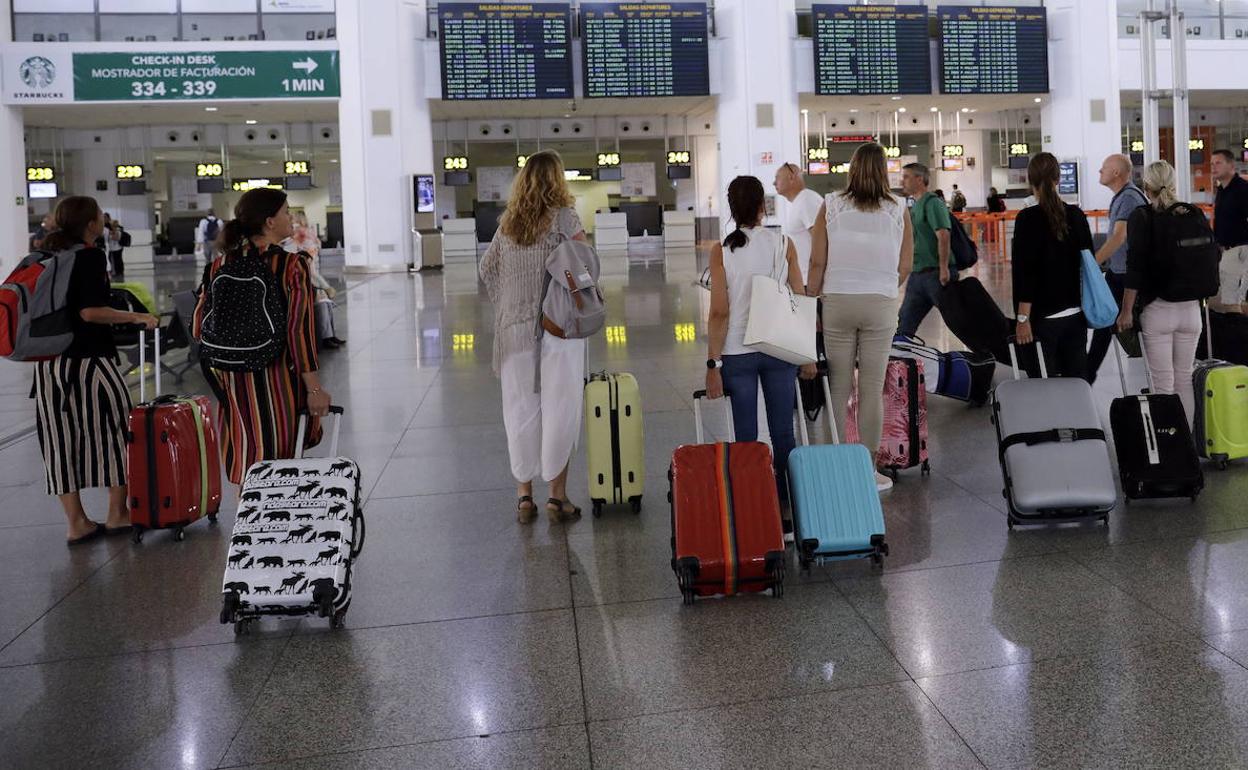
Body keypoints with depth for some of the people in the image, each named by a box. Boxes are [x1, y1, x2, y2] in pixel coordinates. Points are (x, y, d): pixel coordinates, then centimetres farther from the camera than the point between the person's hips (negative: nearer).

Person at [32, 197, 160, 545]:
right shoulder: (91, 256, -10)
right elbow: (90, 311, -19)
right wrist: (136, 317, -12)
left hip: (50, 362, 7)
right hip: (88, 359, -7)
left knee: (62, 438, 8)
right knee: (114, 429, 7)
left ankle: (76, 522, 15)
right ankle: (117, 514, 14)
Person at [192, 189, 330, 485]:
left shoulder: (219, 265, 3)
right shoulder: (293, 265, -11)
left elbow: (199, 329, 5)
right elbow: (300, 330, -16)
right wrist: (315, 389, -13)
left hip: (234, 381, 4)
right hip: (279, 381, -4)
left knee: (246, 470, 13)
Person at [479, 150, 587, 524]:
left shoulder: (507, 222, 10)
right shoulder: (564, 218, -5)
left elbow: (487, 268, 14)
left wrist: (504, 305, 15)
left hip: (514, 328, 4)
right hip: (558, 326, -4)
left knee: (521, 410, 11)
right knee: (560, 410, 4)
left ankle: (524, 495, 18)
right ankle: (557, 496, 9)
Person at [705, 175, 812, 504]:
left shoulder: (721, 251, -7)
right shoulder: (784, 245, -1)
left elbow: (719, 312, -10)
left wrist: (712, 364, -5)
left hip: (737, 353, -1)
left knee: (746, 437, 7)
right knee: (783, 433, 11)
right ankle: (786, 502, 19)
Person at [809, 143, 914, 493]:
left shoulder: (831, 206, 0)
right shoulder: (898, 211, 2)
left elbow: (817, 262, -2)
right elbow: (905, 267, 4)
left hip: (837, 303, 0)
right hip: (880, 305, 0)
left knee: (838, 387, 7)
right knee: (872, 389, 4)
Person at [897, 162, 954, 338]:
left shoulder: (933, 203, -11)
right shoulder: (915, 206, 17)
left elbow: (943, 235, -21)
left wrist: (944, 268, -24)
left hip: (936, 274, -9)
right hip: (917, 275, 9)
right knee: (905, 324, 8)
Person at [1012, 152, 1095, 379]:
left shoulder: (1028, 218, -10)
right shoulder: (1076, 214, 5)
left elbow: (1025, 272, -14)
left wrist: (1023, 318, -12)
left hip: (1044, 318, -5)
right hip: (1076, 314, 5)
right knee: (1078, 379, 10)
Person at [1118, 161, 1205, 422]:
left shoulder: (1141, 217, -7)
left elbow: (1135, 268, -11)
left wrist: (1126, 311, -7)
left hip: (1157, 309, -4)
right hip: (1190, 308, 4)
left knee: (1163, 384, 0)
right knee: (1185, 380, 13)